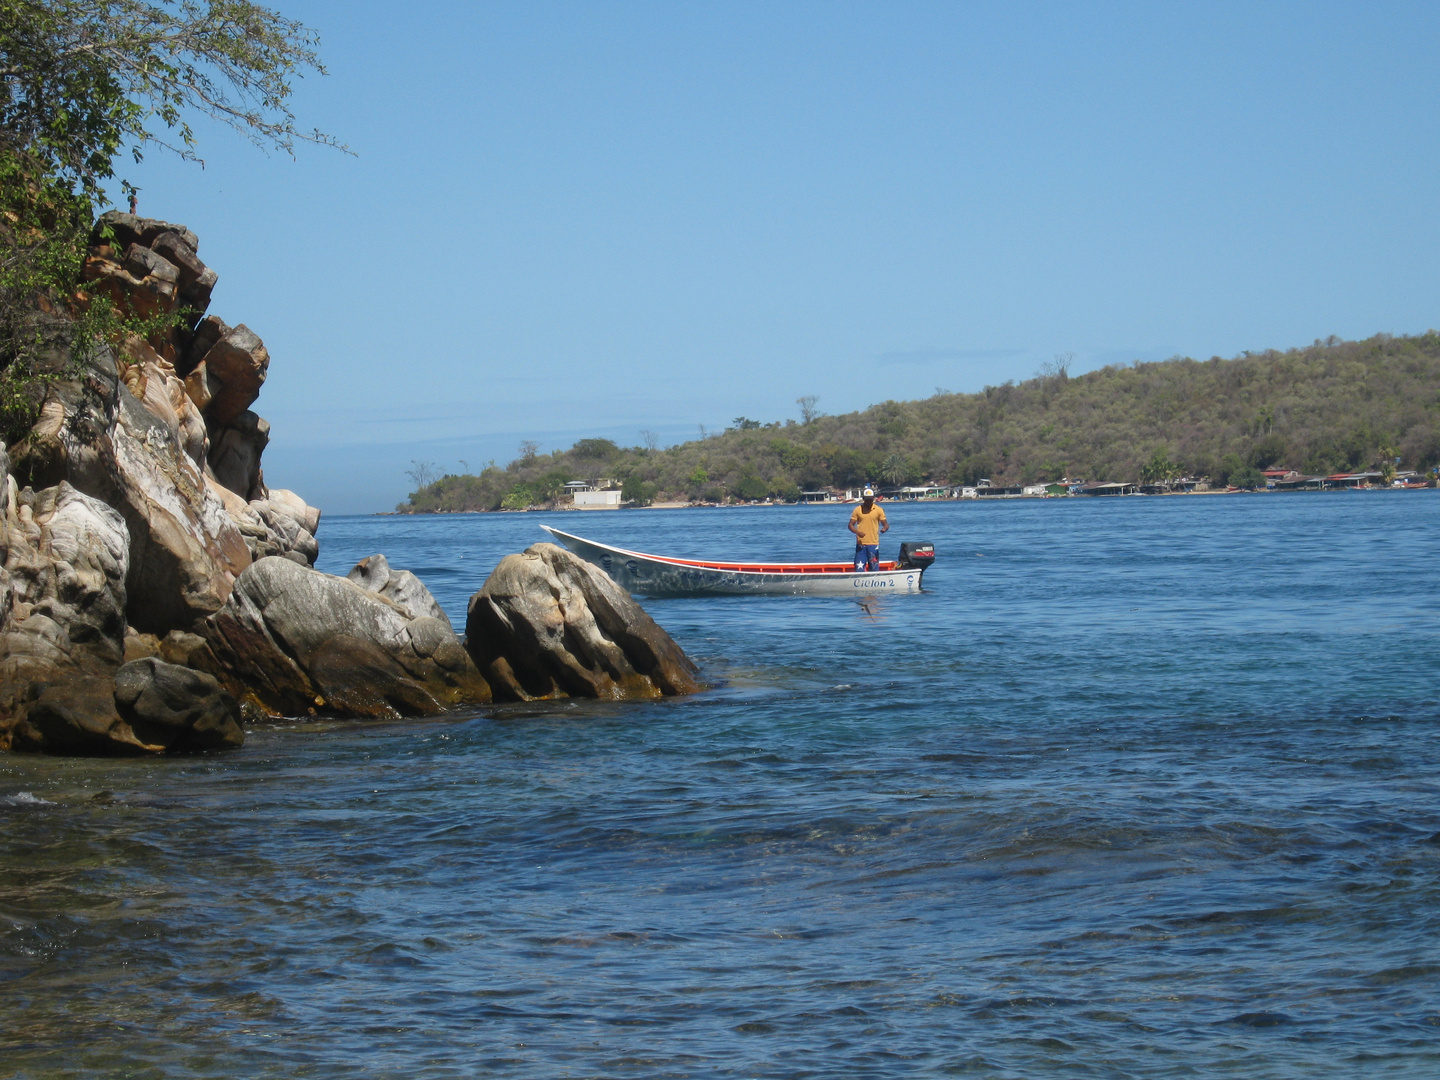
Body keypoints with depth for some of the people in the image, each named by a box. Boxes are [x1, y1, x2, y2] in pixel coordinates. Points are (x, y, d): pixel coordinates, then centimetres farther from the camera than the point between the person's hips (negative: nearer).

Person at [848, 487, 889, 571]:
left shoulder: (878, 510, 2)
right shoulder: (858, 510, 4)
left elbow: (885, 524, 3)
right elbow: (851, 525, 4)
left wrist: (885, 528, -22)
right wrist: (857, 532, -17)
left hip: (873, 544, 0)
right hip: (861, 544, 0)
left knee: (874, 569, 1)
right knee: (859, 568, -2)